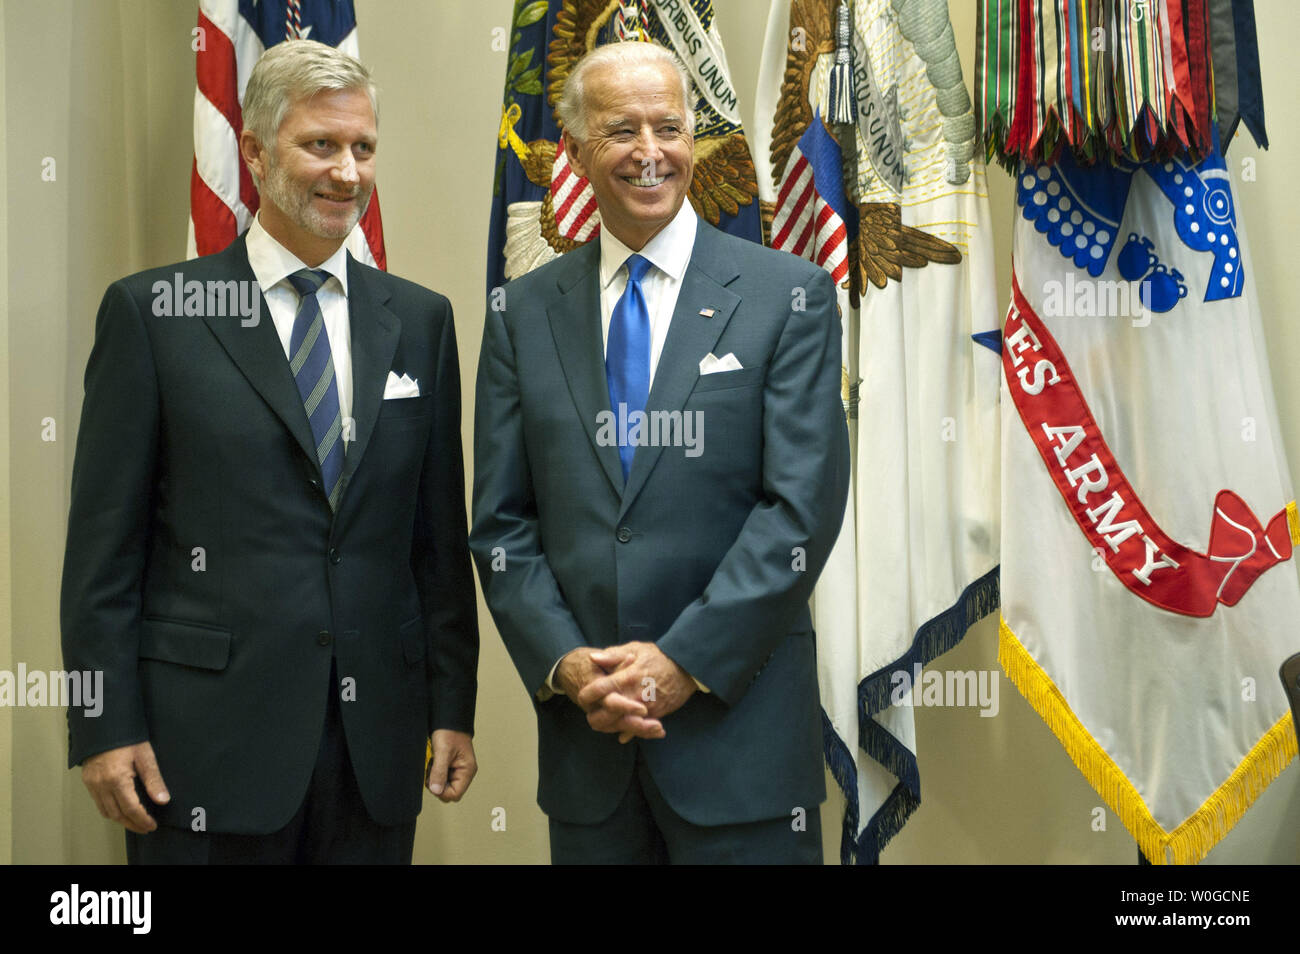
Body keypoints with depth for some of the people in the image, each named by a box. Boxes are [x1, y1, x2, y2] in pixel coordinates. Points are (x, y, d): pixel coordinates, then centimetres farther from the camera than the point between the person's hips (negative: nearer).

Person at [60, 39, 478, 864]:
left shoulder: (420, 321, 8)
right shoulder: (151, 311, -1)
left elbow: (441, 535, 8)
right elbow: (104, 540, -2)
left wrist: (452, 706, 5)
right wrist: (105, 726, -7)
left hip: (377, 740, 3)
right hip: (208, 738, -3)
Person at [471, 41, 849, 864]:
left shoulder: (788, 295, -1)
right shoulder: (525, 314, 7)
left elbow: (804, 505, -8)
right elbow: (501, 522, 5)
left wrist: (687, 660, -13)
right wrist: (565, 662, -8)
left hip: (740, 723, -2)